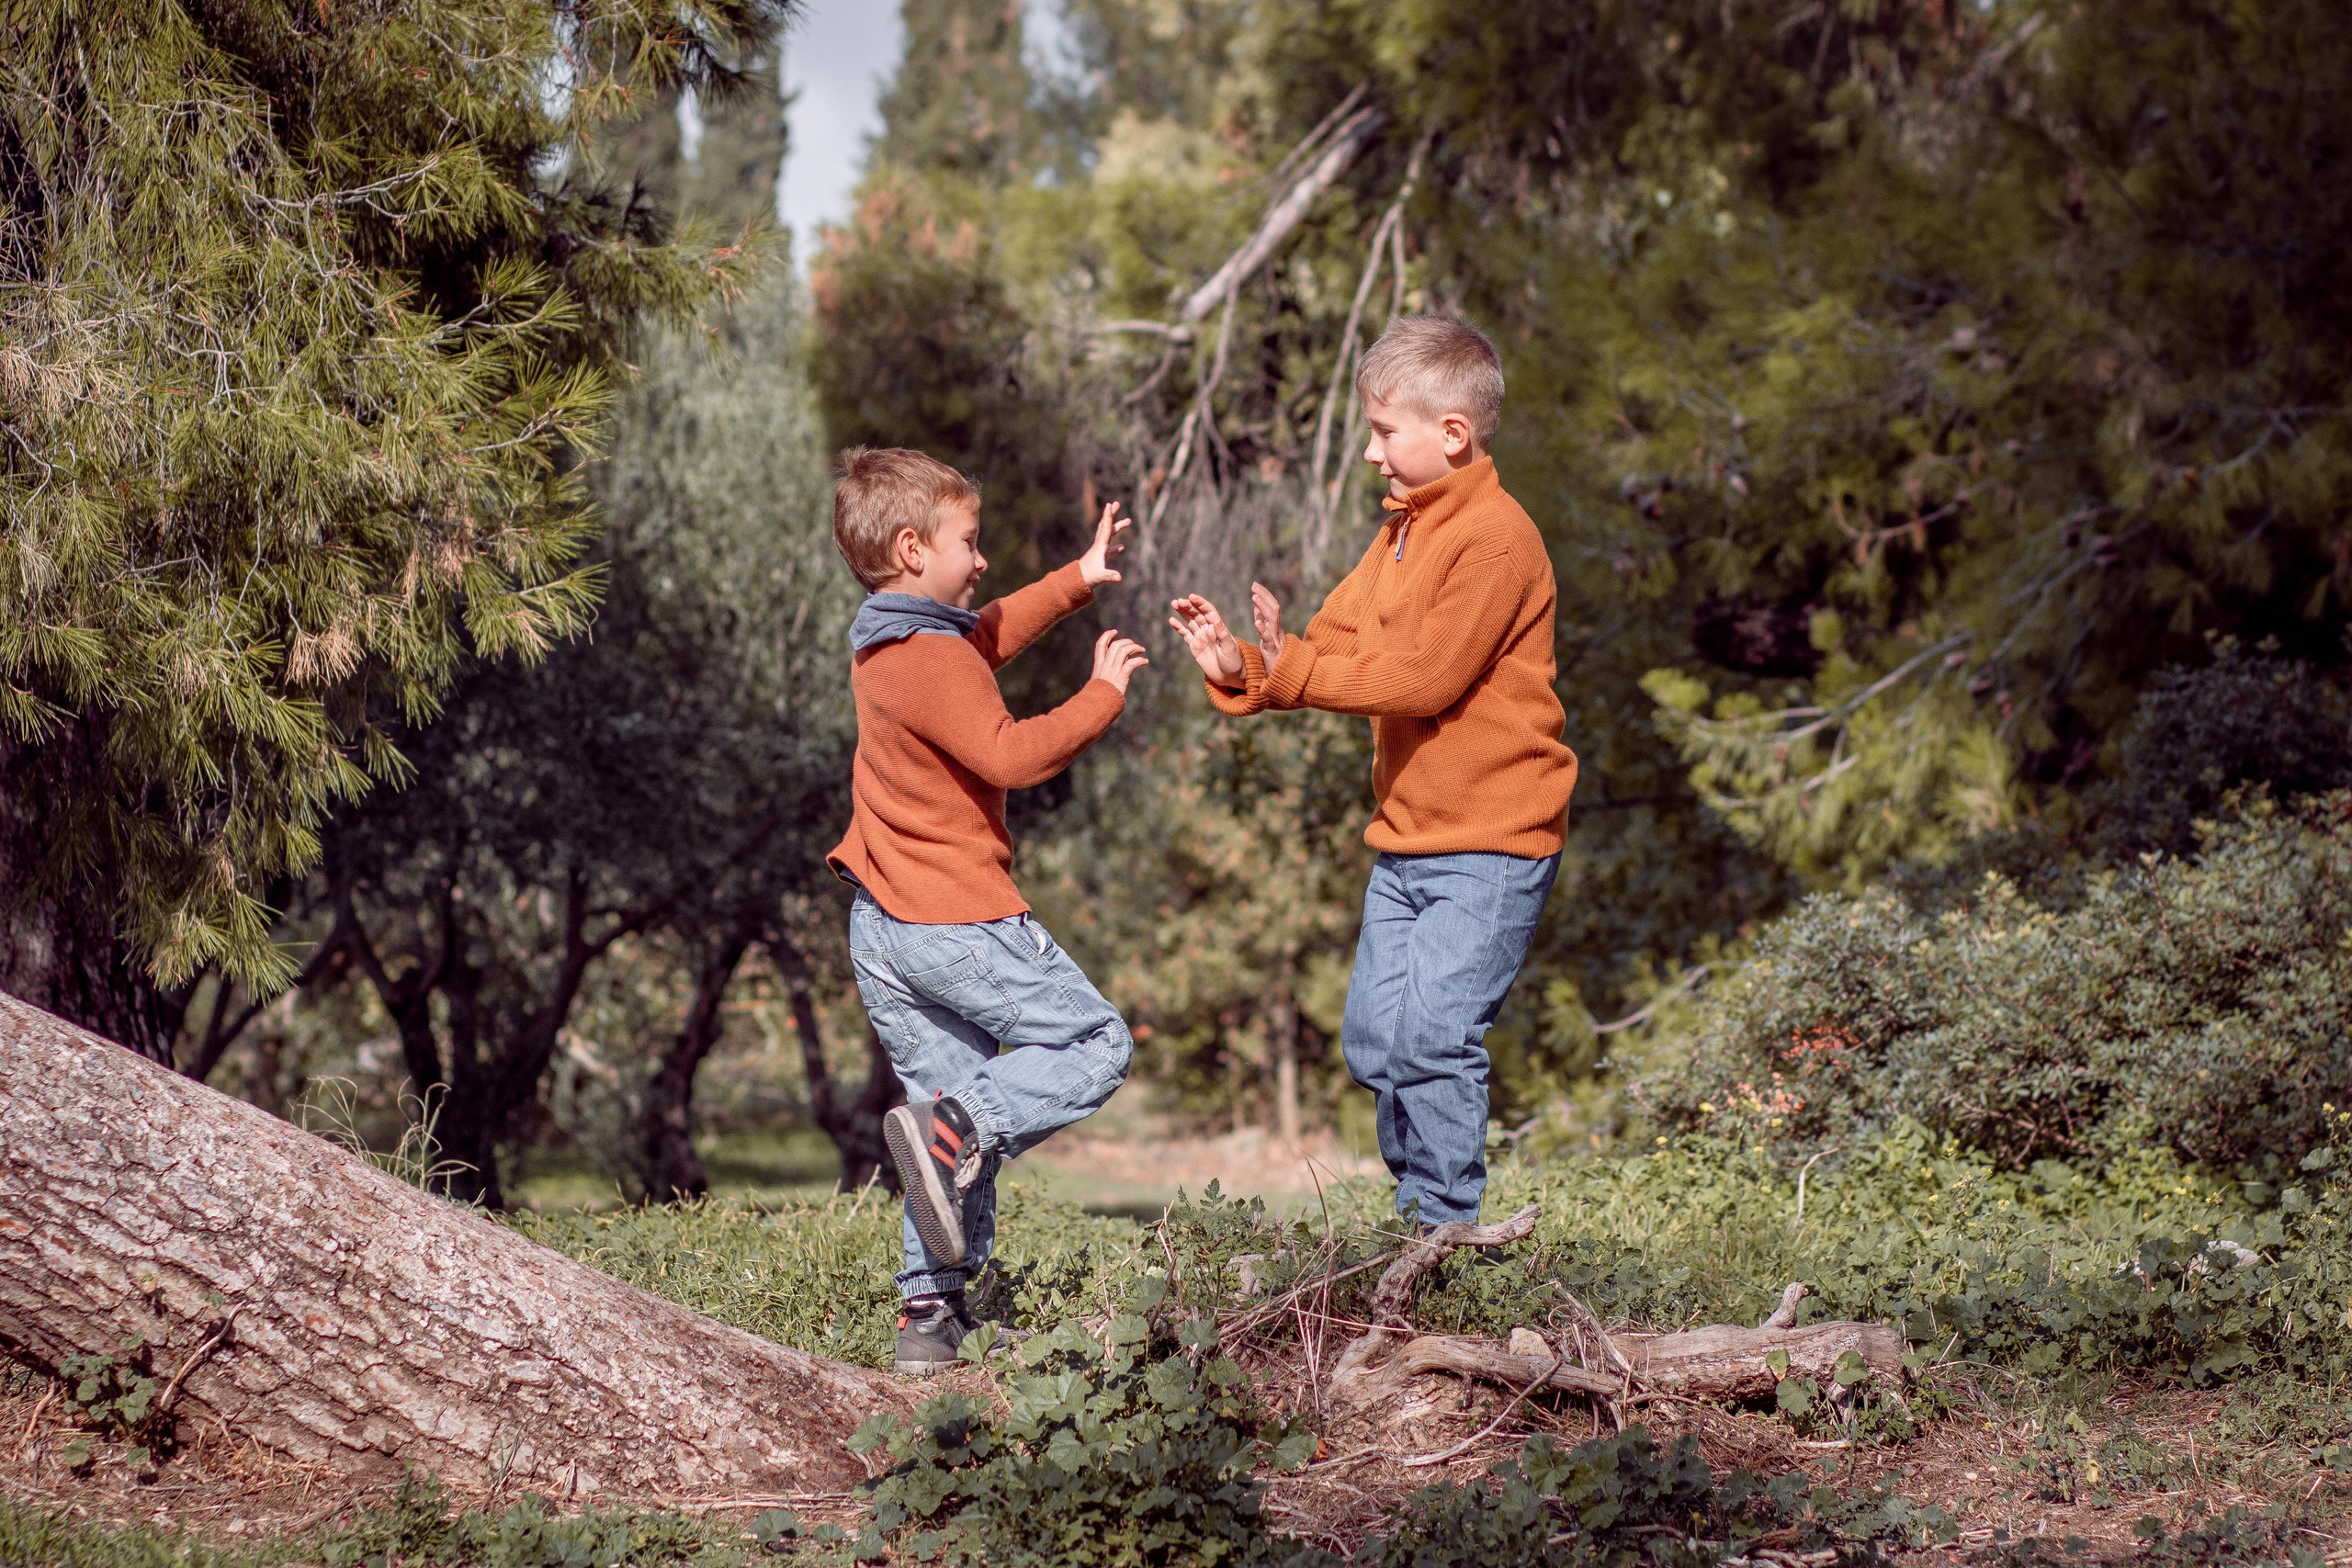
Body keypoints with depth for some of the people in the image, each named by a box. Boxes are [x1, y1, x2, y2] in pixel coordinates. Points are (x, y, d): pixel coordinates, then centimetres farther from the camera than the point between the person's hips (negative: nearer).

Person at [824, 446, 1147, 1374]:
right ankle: (954, 1128, -21)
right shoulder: (931, 662, -16)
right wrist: (1104, 692, -16)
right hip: (954, 919, -9)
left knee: (965, 1104, 10)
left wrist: (1078, 580, 32)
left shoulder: (886, 643, 15)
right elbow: (1009, 755, -25)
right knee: (1094, 1043, -1)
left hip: (882, 930, 9)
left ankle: (931, 1316, 5)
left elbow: (991, 634, 33)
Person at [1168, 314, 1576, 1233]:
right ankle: (1417, 1220, 22)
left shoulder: (1495, 538, -15)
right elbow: (1336, 645, 12)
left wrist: (1287, 668, -18)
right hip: (1407, 843, 9)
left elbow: (1424, 674, -21)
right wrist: (1241, 668, -5)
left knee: (1431, 1035, -16)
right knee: (1370, 1039, 9)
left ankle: (1444, 1236, -7)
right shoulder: (1402, 534, 16)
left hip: (1490, 845, -9)